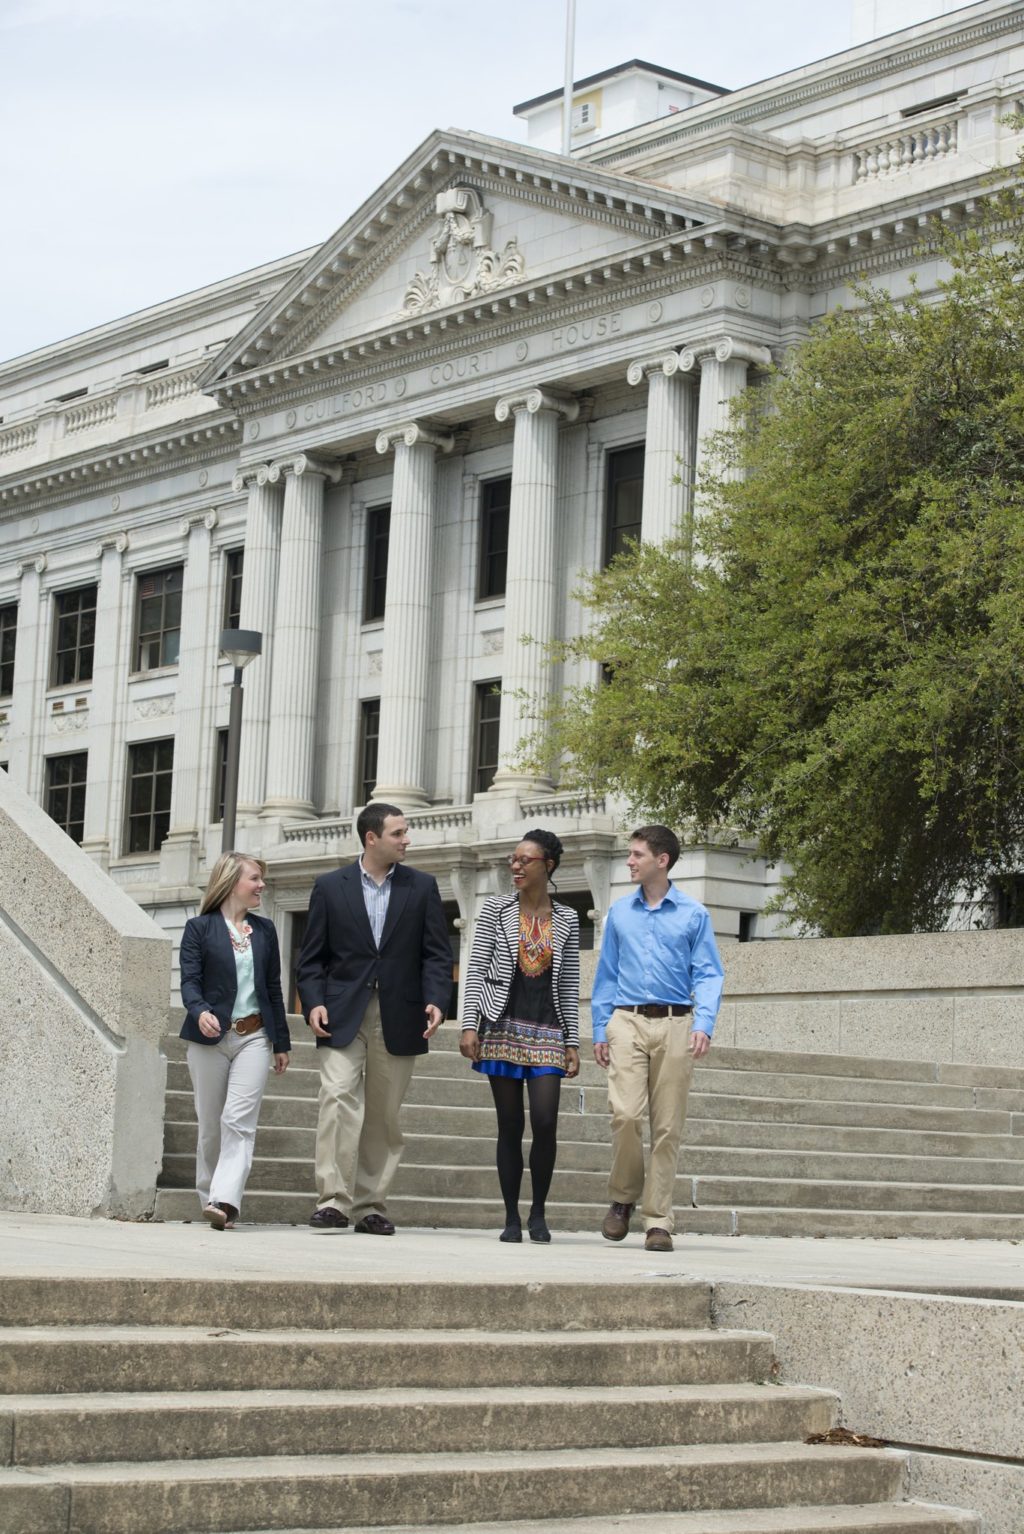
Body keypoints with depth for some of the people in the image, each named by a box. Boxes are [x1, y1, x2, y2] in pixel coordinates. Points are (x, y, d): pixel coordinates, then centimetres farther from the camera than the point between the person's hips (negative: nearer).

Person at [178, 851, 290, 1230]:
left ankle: (225, 1201, -22)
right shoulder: (199, 928, 2)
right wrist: (201, 1012, -27)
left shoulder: (264, 930, 13)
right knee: (210, 1126, 5)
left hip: (254, 1037, 2)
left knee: (239, 1121, -13)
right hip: (210, 1037, -2)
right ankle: (209, 1199, 17)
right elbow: (189, 981, -6)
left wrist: (282, 1042, 15)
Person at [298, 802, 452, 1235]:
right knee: (338, 1099, -16)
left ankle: (370, 1206, 12)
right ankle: (333, 1200, -16)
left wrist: (436, 1000, -9)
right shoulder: (330, 887, 6)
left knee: (384, 1115, 5)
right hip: (342, 1017, -2)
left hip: (398, 1018, 2)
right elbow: (312, 956, 7)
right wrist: (314, 1002, -8)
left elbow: (437, 953, 6)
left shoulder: (422, 887, 9)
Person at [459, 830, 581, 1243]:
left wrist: (572, 1042, 5)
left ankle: (538, 1213, 5)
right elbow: (476, 969, 2)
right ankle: (511, 1218, 7)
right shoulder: (495, 909, 5)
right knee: (510, 1124, 0)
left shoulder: (566, 919, 9)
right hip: (503, 1026, 0)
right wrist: (469, 1025, -7)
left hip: (548, 1029, 1)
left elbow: (569, 986, 9)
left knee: (545, 1121, -11)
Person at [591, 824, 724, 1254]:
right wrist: (600, 1029, 8)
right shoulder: (619, 913, 12)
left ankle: (658, 1220, 6)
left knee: (667, 1126, 0)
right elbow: (606, 974, 15)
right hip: (627, 1022, 1)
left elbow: (708, 974, 2)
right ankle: (623, 1198, 8)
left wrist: (703, 1024, -12)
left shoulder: (693, 915, 5)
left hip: (675, 1025, -1)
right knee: (626, 1113, -14)